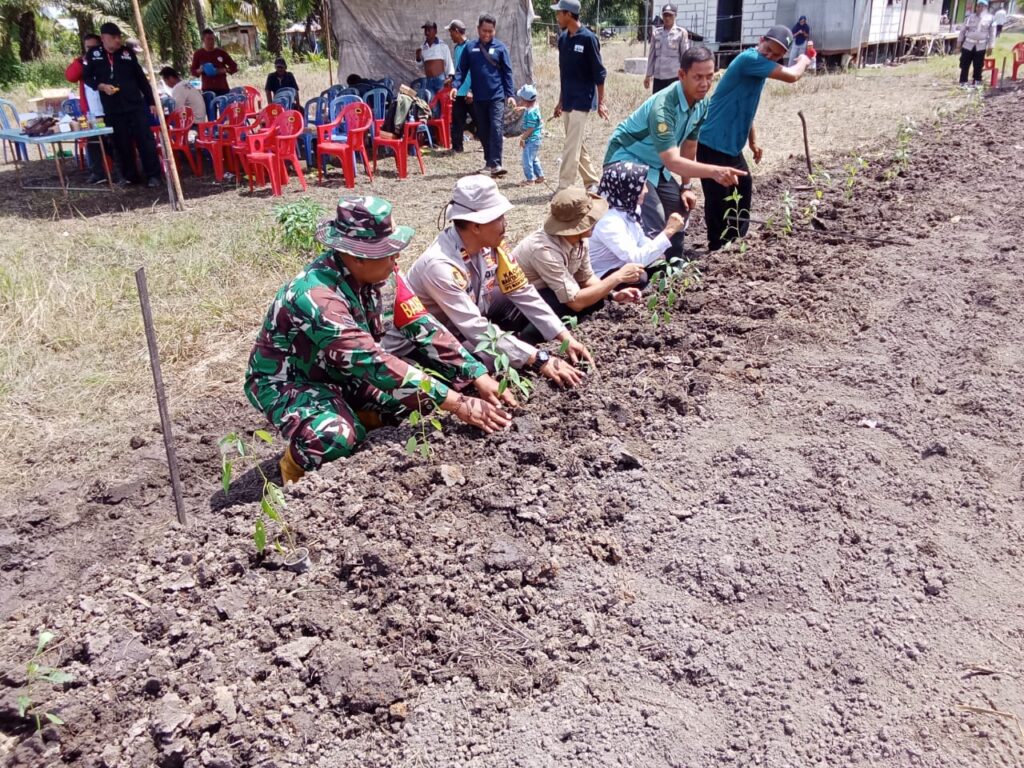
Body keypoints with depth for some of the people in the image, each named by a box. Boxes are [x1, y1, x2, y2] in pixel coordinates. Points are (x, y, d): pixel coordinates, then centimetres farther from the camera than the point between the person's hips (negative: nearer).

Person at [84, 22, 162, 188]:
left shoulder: (127, 52, 6)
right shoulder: (94, 54, 4)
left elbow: (141, 78, 9)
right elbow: (87, 77, 11)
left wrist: (151, 101, 6)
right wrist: (101, 86, -9)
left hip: (136, 104, 0)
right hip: (112, 108, 0)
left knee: (145, 140, -5)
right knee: (122, 143, 5)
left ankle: (153, 175, -1)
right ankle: (129, 176, 15)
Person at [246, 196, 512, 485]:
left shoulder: (381, 272, -13)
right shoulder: (317, 296, -36)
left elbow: (422, 327, -10)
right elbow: (373, 363, -40)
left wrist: (479, 376, -19)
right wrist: (456, 403, -41)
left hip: (345, 372, 7)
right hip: (287, 380, -7)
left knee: (430, 385, -11)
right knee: (335, 439, -37)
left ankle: (357, 418, 8)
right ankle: (295, 463, -2)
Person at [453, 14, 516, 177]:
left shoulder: (500, 47, 2)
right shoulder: (470, 48, 6)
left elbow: (507, 72, 1)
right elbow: (461, 70, 6)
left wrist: (510, 94, -7)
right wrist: (455, 86, -11)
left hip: (497, 96, -3)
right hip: (478, 98, 3)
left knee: (496, 129, -14)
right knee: (483, 132, 9)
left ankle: (496, 164, -16)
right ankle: (489, 162, 21)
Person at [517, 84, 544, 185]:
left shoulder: (531, 112, -22)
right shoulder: (534, 108, 8)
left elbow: (530, 129, -23)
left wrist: (522, 138, -16)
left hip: (531, 140, -10)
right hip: (535, 140, 10)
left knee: (527, 159, -6)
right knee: (534, 159, 19)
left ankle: (530, 179, -1)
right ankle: (540, 176, 25)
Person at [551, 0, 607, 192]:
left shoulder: (588, 38, -12)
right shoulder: (563, 39, 9)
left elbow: (599, 73, -10)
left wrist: (600, 102, -10)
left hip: (582, 102, -8)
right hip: (568, 102, 8)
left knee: (571, 146, -10)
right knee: (578, 145, 12)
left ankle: (564, 187, -8)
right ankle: (593, 182, 23)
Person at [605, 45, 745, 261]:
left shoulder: (701, 104, -6)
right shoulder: (663, 107, -34)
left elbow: (689, 146, 8)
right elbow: (672, 161, -43)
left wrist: (686, 186, 7)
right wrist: (714, 171, -54)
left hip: (656, 164, 9)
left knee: (678, 210, 13)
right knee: (652, 225, -23)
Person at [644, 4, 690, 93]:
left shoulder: (681, 33, -1)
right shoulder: (656, 33, 9)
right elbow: (652, 55, 13)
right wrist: (648, 75, 11)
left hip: (674, 76, -4)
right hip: (658, 76, 4)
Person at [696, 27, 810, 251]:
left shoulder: (759, 67, 13)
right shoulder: (749, 59, -17)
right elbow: (791, 76, -23)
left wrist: (752, 140, 26)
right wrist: (803, 61, -2)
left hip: (732, 145, 11)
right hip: (712, 145, -10)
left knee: (743, 189, 20)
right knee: (719, 201, -7)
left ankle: (736, 244, 32)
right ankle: (719, 250, 5)